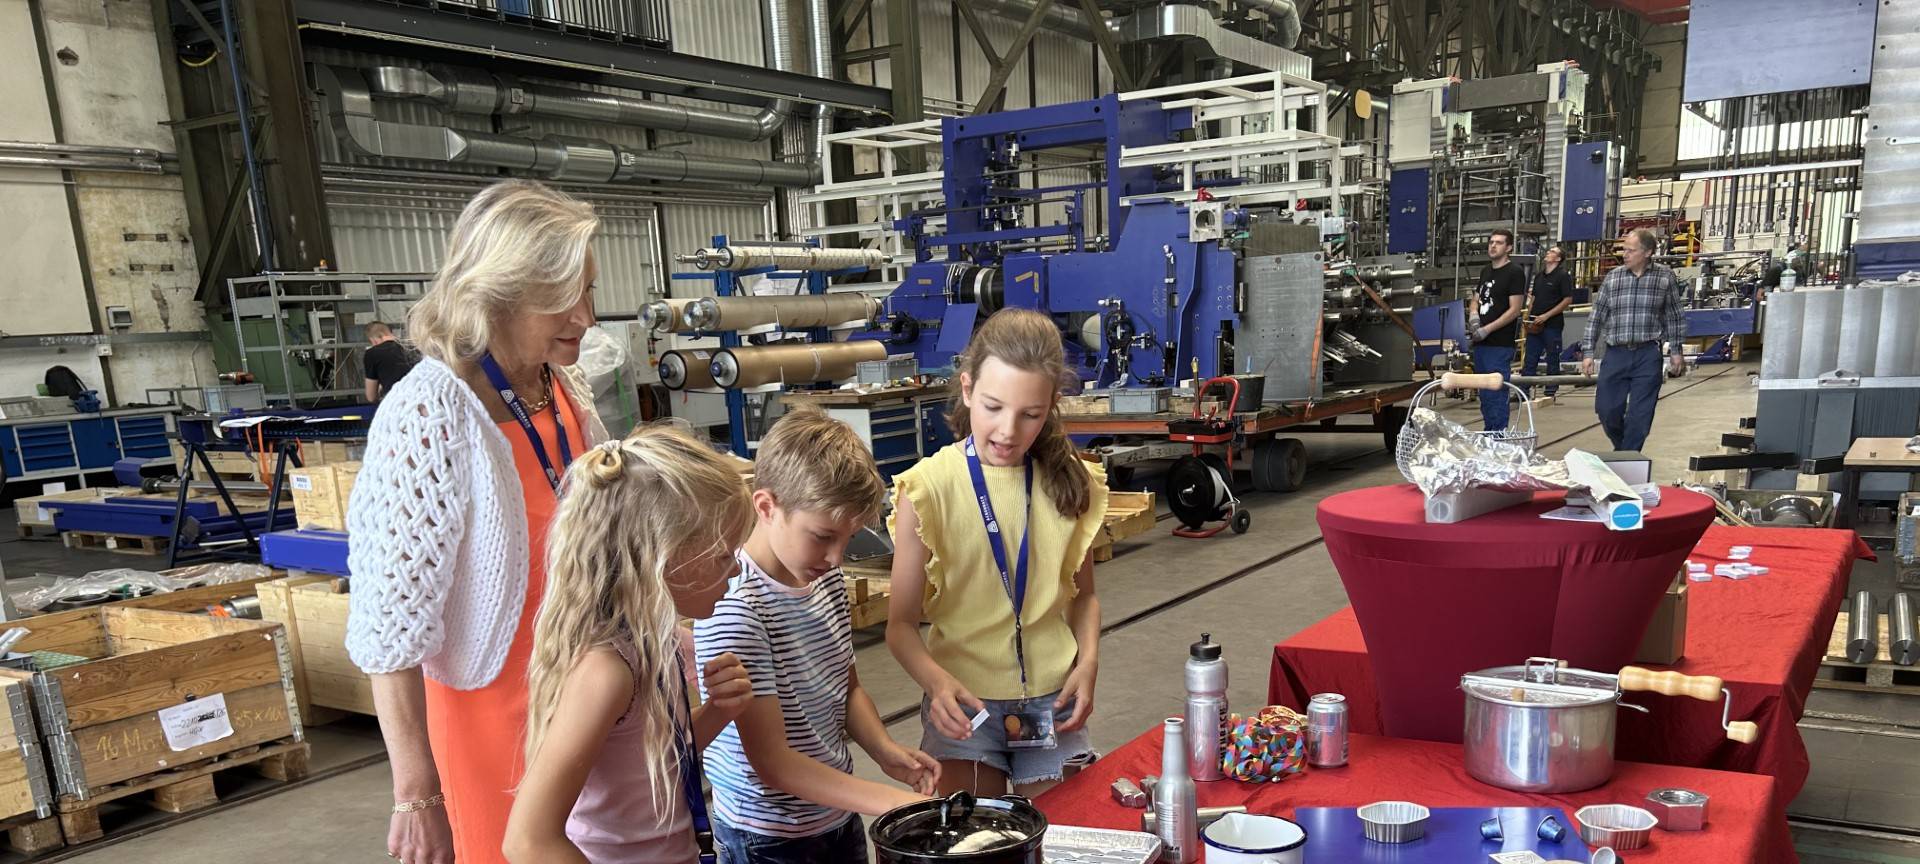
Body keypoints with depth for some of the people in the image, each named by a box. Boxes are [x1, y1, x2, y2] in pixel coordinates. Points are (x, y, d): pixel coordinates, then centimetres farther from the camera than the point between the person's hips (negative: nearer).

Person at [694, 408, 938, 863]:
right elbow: (772, 761, -24)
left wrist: (884, 750, -7)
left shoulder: (827, 580, -1)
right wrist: (894, 801, -27)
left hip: (840, 817, 7)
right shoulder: (733, 607, -25)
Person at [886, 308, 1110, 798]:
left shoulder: (1068, 483, -1)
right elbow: (901, 624, -8)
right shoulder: (929, 487, -12)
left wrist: (1088, 661, -4)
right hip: (964, 703, -3)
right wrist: (936, 681, -26)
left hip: (1054, 702, 3)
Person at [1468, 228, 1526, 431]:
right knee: (1484, 394, 13)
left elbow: (1514, 310, -12)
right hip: (1481, 343, 8)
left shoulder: (1514, 273, -7)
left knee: (1497, 394, -8)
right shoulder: (1485, 271, 16)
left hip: (1500, 345, -8)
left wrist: (1487, 329, -17)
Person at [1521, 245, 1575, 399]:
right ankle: (1524, 391, 6)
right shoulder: (1538, 276, 15)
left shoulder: (1563, 276, -5)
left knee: (1552, 360, 3)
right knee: (1530, 359, 5)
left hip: (1552, 324, -6)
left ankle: (1550, 392, 10)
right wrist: (1527, 317, 8)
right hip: (1534, 326, 6)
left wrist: (1546, 316, -15)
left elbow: (1568, 300, -11)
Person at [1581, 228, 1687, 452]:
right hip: (1616, 353, 2)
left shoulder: (1665, 276, 1)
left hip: (1648, 355, -2)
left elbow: (1675, 316, 8)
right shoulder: (1612, 277, 4)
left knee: (1639, 415, 0)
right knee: (1606, 410, 2)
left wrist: (1676, 351, 6)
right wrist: (1589, 353, 4)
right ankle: (1623, 448, 29)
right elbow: (1597, 317, 7)